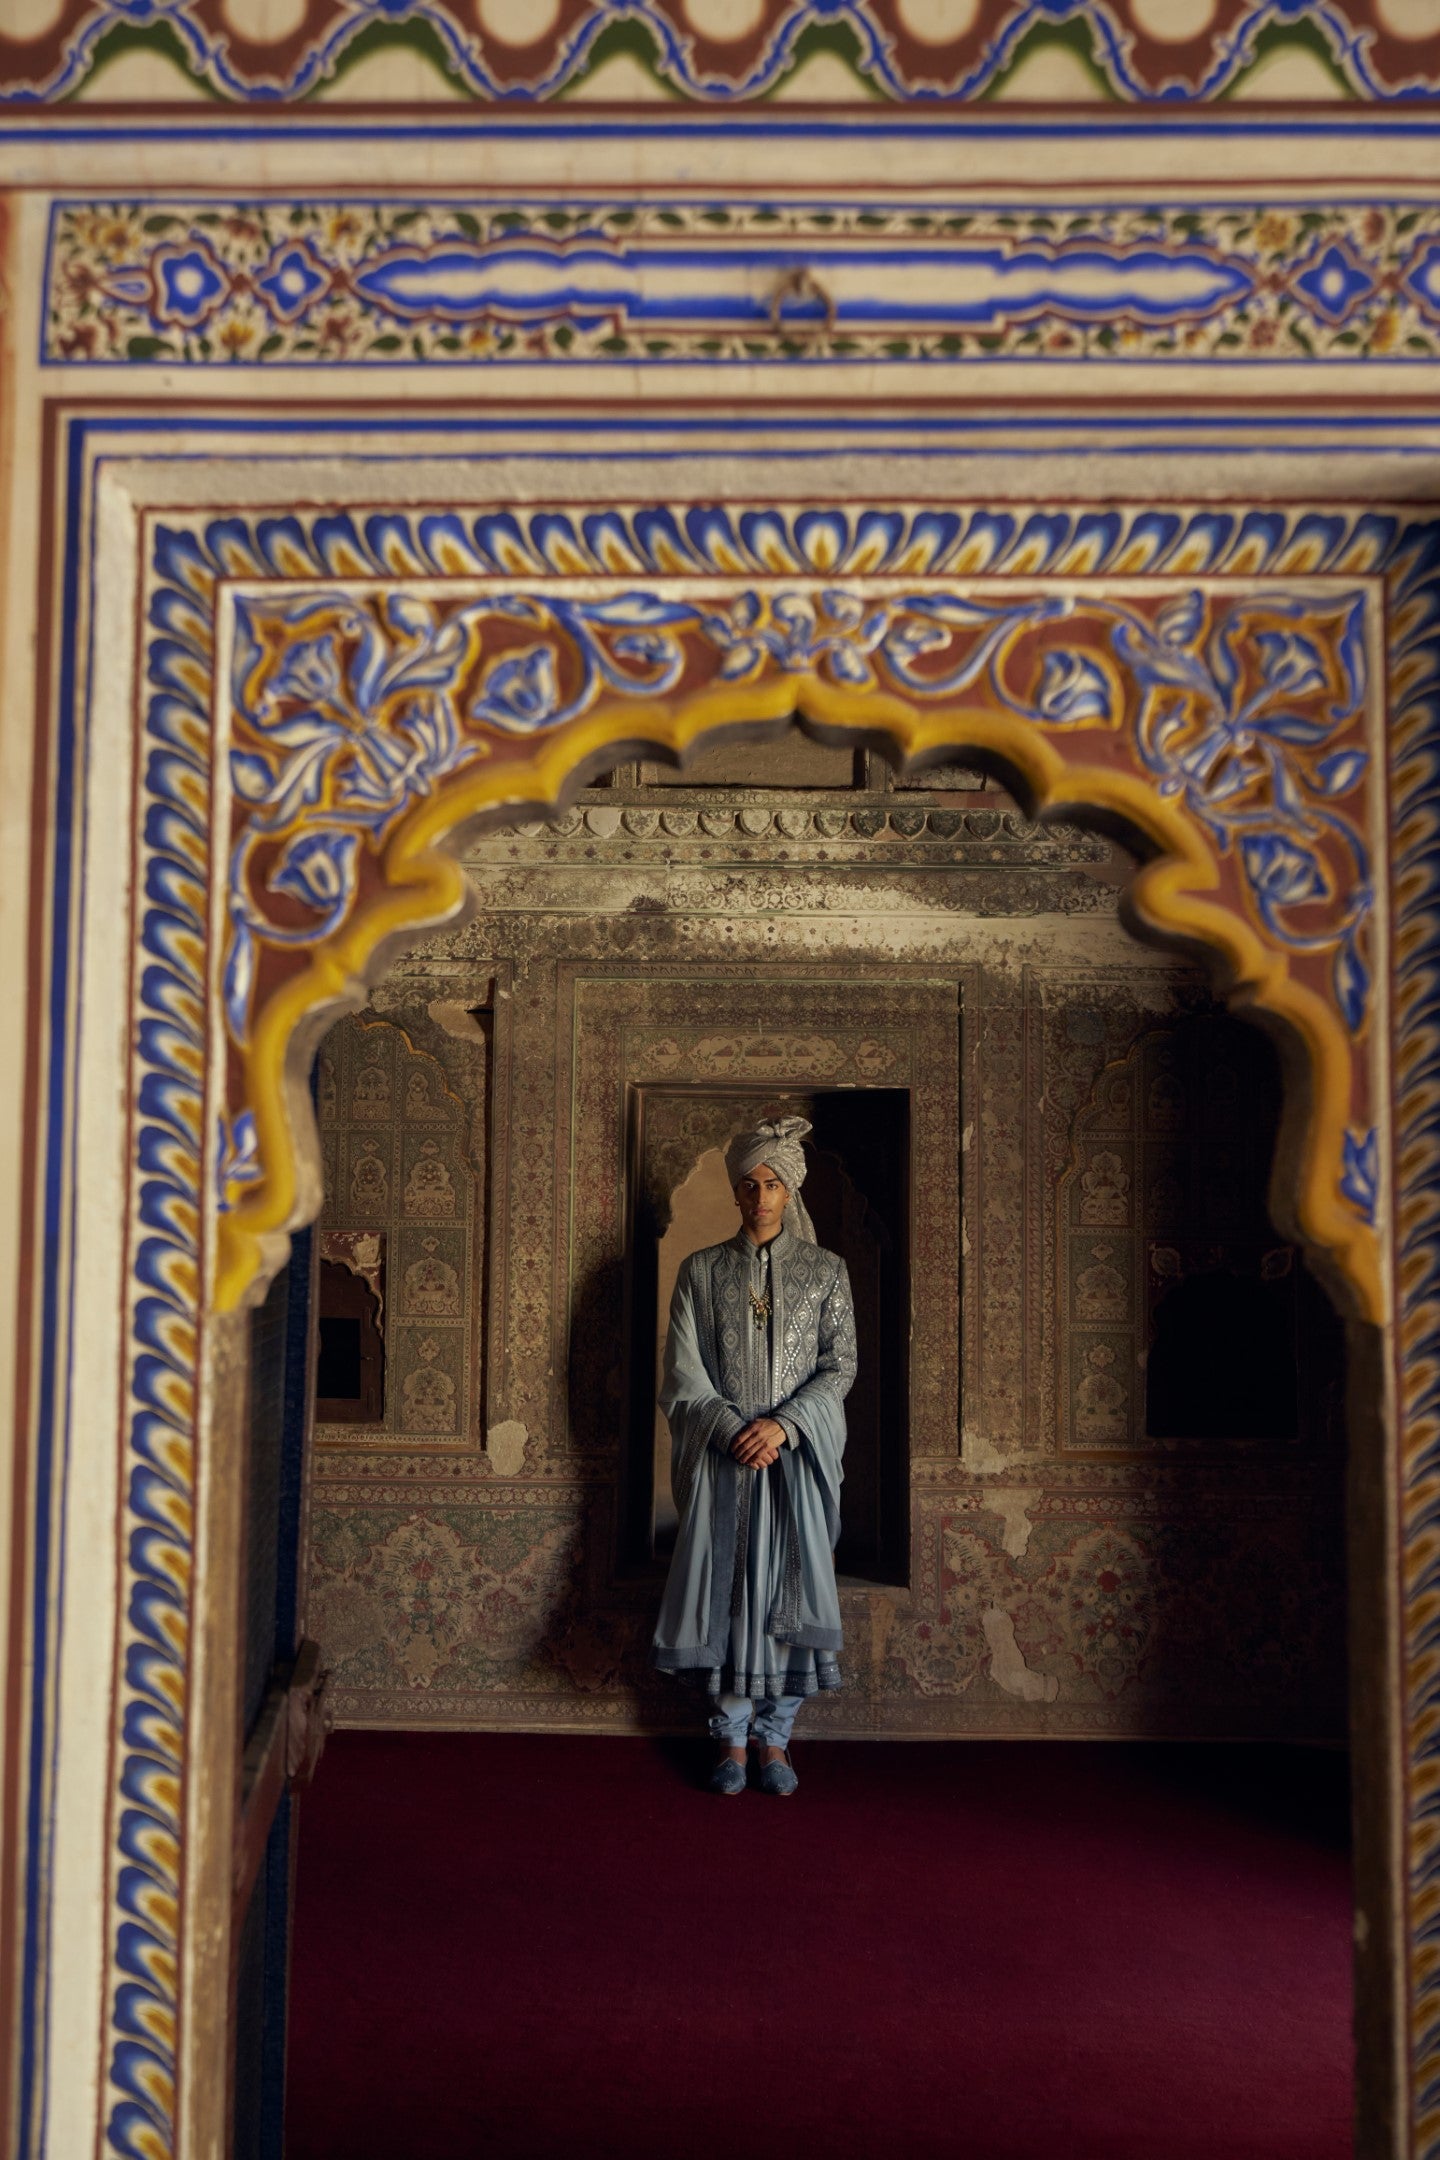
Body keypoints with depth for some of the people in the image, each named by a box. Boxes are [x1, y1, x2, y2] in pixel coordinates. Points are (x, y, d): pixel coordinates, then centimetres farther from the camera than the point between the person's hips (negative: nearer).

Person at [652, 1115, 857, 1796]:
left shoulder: (825, 1271, 5)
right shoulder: (701, 1272, 6)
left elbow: (840, 1365, 0)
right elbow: (683, 1374, 1)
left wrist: (783, 1425, -14)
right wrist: (733, 1431, -13)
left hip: (797, 1456, 0)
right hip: (723, 1457, 0)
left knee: (789, 1590, 0)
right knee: (726, 1588, 1)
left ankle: (775, 1739, 13)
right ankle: (731, 1739, 13)